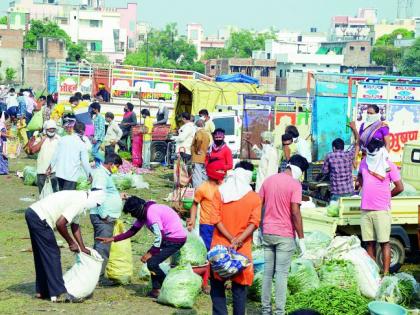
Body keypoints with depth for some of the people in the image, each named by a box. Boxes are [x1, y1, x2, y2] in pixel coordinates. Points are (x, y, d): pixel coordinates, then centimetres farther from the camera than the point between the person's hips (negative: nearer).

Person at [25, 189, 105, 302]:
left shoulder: (80, 197, 15)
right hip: (39, 219, -10)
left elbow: (75, 225, 23)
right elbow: (60, 224, -21)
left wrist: (82, 248, 24)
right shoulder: (79, 203, -16)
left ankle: (42, 291, 27)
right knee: (52, 255, -4)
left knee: (42, 256, 18)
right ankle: (58, 293, -1)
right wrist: (71, 242, -6)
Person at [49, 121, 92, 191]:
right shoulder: (82, 144, -6)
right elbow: (85, 162, -5)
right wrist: (89, 175, 8)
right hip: (72, 175, -4)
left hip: (60, 173, 4)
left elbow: (55, 155, 10)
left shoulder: (63, 139, 5)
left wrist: (50, 167, 22)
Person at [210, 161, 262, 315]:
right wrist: (239, 240, -18)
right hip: (242, 249, 0)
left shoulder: (220, 192, -2)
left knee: (217, 284, 11)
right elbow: (254, 222, -13)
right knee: (240, 286, 8)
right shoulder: (255, 197, -4)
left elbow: (216, 219, -9)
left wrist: (231, 239, -12)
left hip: (220, 246, 0)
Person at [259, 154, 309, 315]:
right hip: (285, 235, -5)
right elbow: (295, 212, -16)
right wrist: (301, 238, -11)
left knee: (267, 272, 11)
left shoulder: (268, 180, 7)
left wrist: (259, 230, 18)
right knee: (282, 274, -1)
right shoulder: (295, 184, -11)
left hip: (267, 233, 5)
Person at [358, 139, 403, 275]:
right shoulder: (364, 163, 11)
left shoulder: (389, 166, -5)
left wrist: (386, 196, 6)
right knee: (370, 242, 8)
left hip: (382, 210, -5)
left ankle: (386, 273, -4)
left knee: (384, 242, -4)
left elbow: (400, 187, -5)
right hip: (365, 209, 5)